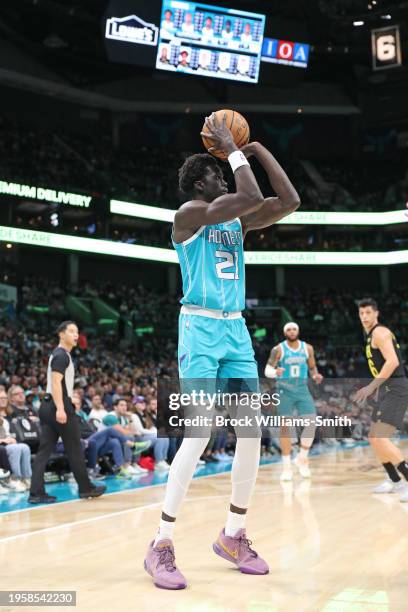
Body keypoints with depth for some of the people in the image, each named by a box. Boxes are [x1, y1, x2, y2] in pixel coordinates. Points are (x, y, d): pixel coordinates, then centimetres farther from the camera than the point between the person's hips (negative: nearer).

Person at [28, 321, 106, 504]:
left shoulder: (59, 354, 20)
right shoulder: (62, 355, -11)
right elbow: (56, 382, -21)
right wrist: (60, 409, -28)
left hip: (48, 406, 10)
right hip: (59, 407, -10)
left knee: (44, 450, 3)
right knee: (74, 449, 2)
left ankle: (36, 493, 1)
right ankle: (86, 488, 13)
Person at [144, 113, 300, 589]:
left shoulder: (236, 221, 15)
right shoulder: (189, 213, -7)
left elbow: (289, 202, 9)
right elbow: (251, 197, -19)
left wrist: (257, 148, 11)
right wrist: (232, 149, -7)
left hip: (236, 330, 8)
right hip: (201, 328, -8)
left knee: (252, 431, 3)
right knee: (199, 434, -14)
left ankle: (233, 536, 17)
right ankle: (161, 545, -3)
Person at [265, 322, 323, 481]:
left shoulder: (307, 348, 5)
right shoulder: (278, 349, -4)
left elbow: (312, 367, 14)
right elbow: (267, 370, -6)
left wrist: (316, 375, -8)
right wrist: (275, 372, -29)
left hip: (302, 389, 3)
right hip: (285, 390, -3)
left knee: (311, 423, -9)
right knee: (286, 426, -4)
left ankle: (302, 458, 11)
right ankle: (287, 466, 3)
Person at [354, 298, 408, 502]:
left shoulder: (380, 332, -11)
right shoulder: (371, 335, 19)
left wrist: (371, 386, -26)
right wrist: (376, 388, 28)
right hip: (388, 390, 10)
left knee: (381, 439, -20)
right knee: (373, 438, 17)